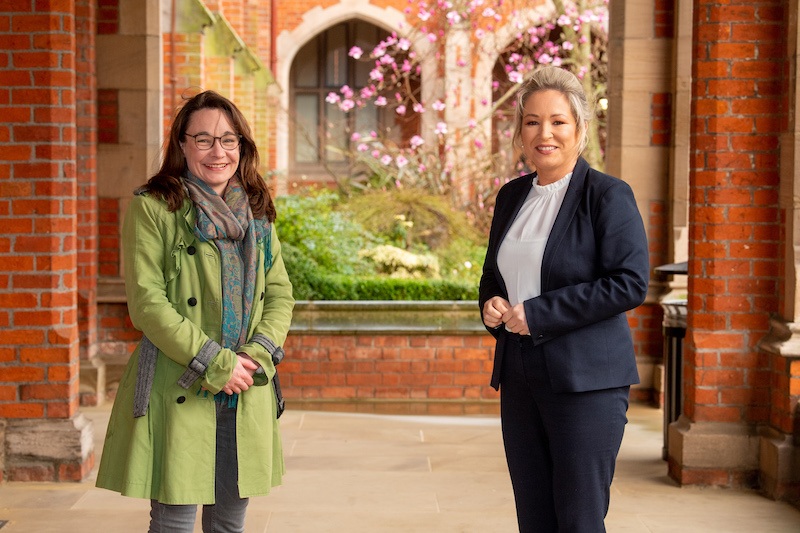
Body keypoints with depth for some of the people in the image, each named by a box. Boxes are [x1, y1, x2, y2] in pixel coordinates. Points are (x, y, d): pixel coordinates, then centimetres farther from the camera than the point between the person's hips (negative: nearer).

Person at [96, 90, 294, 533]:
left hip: (246, 394, 5)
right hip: (178, 394, -5)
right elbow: (146, 302, -11)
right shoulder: (152, 207, -5)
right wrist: (216, 363, -15)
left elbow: (280, 293, 13)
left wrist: (258, 354, -6)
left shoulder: (257, 213, 13)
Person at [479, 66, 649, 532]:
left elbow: (631, 283, -16)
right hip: (519, 376, 7)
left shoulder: (609, 195, -7)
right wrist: (492, 305, 1)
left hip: (586, 380, -6)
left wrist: (536, 313, -16)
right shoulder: (511, 196, 14)